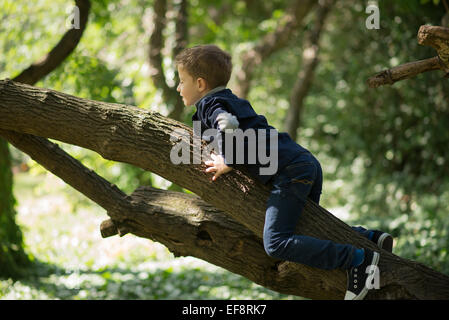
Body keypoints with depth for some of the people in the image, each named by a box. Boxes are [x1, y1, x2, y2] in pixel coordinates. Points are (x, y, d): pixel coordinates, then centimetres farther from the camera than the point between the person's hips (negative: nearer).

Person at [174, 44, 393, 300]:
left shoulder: (209, 105, -1)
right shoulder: (233, 100, 27)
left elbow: (229, 125, -23)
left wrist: (229, 163, -10)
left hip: (289, 171, -10)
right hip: (307, 162, 10)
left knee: (276, 243, -19)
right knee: (306, 230, 27)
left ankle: (360, 260, -22)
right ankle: (370, 238, 18)